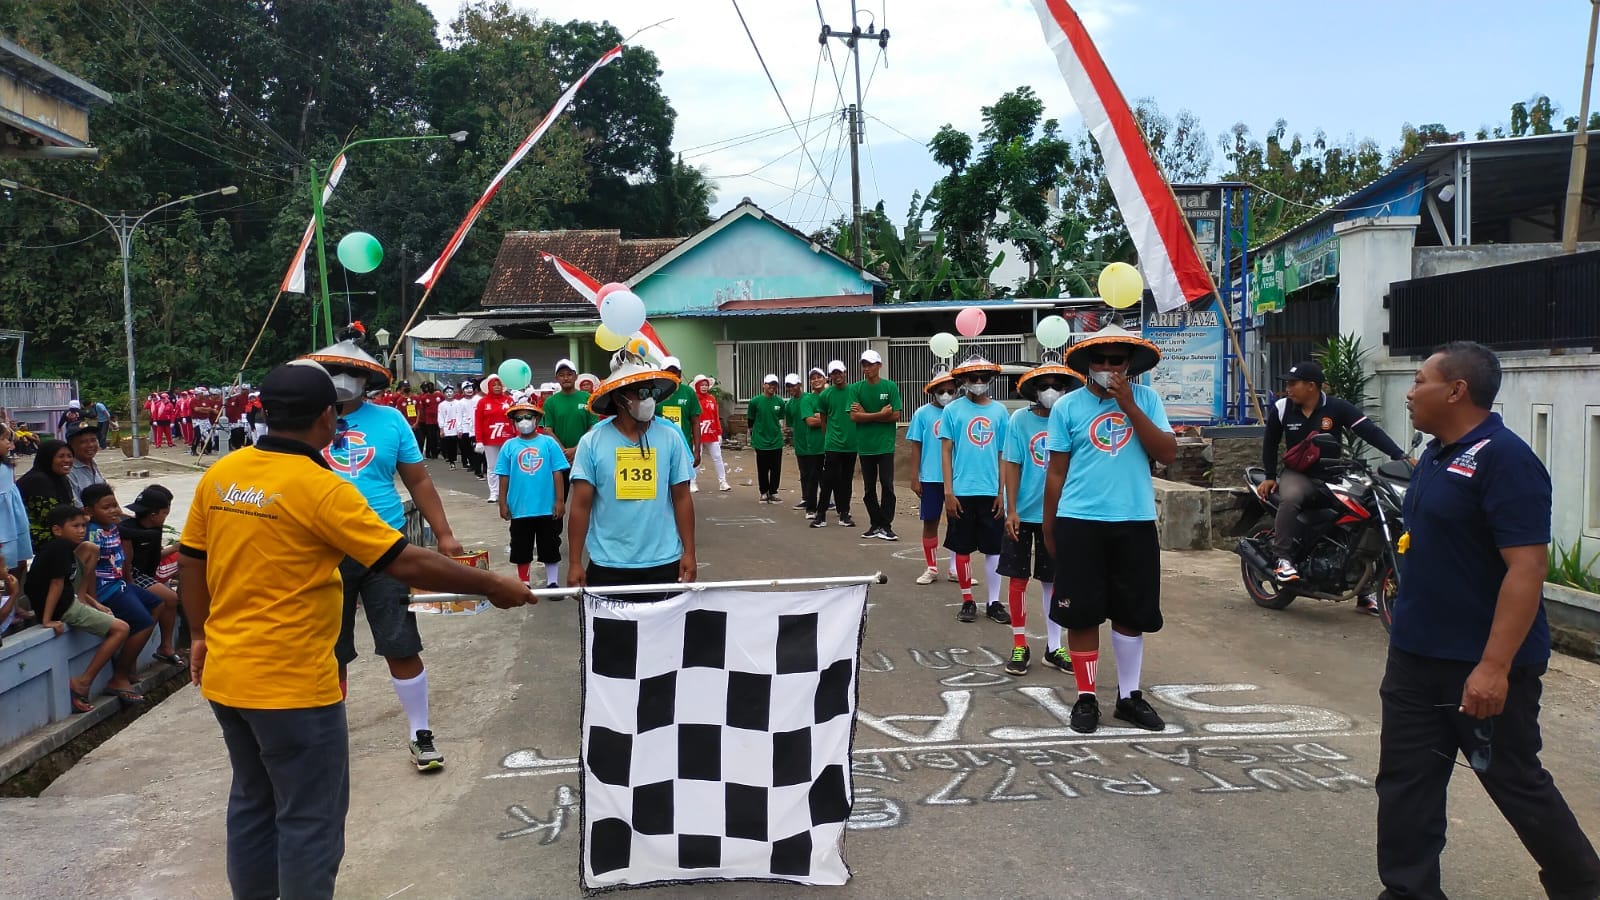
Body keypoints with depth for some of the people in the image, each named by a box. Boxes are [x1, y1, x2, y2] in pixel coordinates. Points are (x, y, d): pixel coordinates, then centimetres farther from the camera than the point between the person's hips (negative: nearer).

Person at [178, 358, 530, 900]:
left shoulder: (219, 475, 1)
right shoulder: (320, 489, -19)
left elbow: (190, 563, 11)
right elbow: (408, 564, -20)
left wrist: (202, 635, 24)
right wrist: (492, 586, -11)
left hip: (226, 675, 8)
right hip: (291, 685, -8)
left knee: (253, 802, 22)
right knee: (310, 817, 7)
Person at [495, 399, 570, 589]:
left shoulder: (548, 442, -5)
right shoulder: (509, 446, -2)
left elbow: (557, 473, -4)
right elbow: (504, 477, 3)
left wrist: (560, 501, -5)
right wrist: (503, 503, 2)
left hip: (547, 508, -1)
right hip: (519, 508, 1)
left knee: (550, 547, 9)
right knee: (521, 548, 14)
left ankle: (553, 582, 22)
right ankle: (523, 583, 28)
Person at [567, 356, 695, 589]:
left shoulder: (670, 438, 1)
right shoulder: (592, 442, -4)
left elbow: (681, 498, 5)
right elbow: (580, 505, -3)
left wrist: (689, 552, 2)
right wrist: (575, 562, -5)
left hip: (663, 563, 1)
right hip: (607, 565, -1)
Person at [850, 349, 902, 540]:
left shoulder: (891, 387, -1)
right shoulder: (856, 389, 2)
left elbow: (895, 416, -7)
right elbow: (854, 416, -7)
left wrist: (866, 415, -10)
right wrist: (880, 414, -14)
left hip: (885, 445, -2)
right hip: (865, 445, 2)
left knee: (887, 485, -3)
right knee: (869, 488, 9)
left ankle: (885, 526, 3)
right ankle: (875, 524, 19)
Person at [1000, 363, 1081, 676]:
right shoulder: (1020, 420, -6)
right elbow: (1011, 466, -5)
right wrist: (1011, 511, -9)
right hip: (1023, 514, -1)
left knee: (1053, 580, 10)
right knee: (1018, 578, 5)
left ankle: (1053, 647, 21)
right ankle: (1019, 646, 18)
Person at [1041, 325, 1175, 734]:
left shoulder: (1146, 399, 3)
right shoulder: (1067, 406, 0)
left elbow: (1168, 454, -7)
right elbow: (1056, 471, 4)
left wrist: (1129, 406, -12)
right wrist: (1050, 527, 5)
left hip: (1135, 522, 2)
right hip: (1079, 523, -1)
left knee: (1132, 613, 11)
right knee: (1082, 614, 3)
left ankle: (1129, 695, 25)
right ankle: (1086, 697, 17)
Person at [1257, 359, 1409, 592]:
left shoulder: (1337, 407, -11)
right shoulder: (1281, 408, -5)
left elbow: (1370, 431, -18)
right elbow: (1270, 443, 10)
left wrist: (1400, 456, -29)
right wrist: (1270, 476, 8)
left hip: (1334, 475, 1)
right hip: (1298, 474, -1)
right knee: (1290, 498, -37)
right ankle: (1284, 558, -26)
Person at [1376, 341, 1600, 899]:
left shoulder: (1504, 459, -19)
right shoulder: (1437, 455, 9)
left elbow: (1526, 568, -24)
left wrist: (1494, 666, -27)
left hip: (1483, 666, -8)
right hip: (1416, 655, 8)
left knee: (1515, 781, 9)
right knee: (1405, 781, 9)